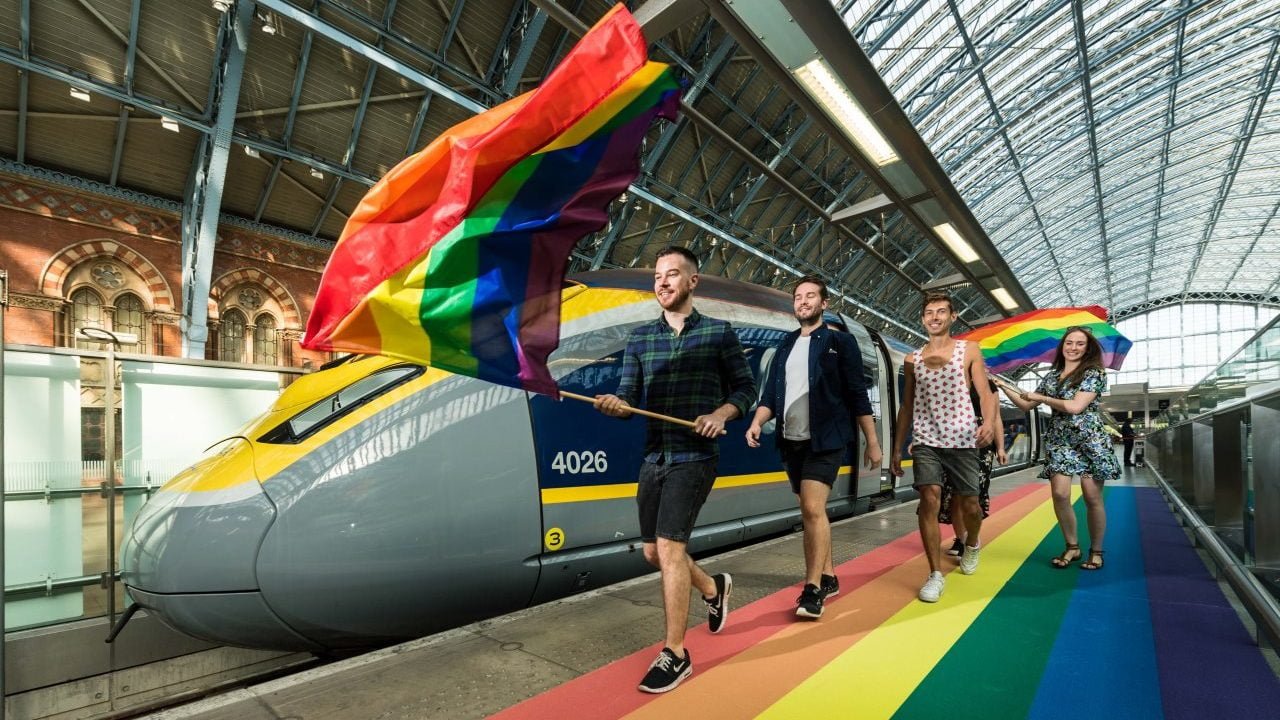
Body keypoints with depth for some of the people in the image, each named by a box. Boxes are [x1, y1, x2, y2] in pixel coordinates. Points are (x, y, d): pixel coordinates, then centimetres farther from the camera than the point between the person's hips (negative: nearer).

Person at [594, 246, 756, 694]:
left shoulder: (719, 333, -1)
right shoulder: (639, 338, 9)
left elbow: (746, 388, 3)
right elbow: (631, 398, 4)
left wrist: (720, 413, -16)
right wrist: (614, 405, -19)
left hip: (695, 456, -5)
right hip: (653, 456, 5)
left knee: (669, 547, -11)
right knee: (653, 551, 14)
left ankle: (675, 654, 7)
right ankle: (713, 588, 43)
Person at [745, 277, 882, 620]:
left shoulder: (840, 342, 0)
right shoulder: (785, 345, 13)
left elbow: (858, 395, -1)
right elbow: (771, 392, 9)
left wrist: (872, 442, -1)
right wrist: (757, 422, -9)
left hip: (825, 440, -5)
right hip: (791, 441, 6)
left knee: (813, 509, -15)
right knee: (811, 512, 13)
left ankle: (813, 589, -7)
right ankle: (828, 577, 27)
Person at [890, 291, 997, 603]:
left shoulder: (970, 350, 5)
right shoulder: (912, 359, 11)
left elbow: (985, 393, -3)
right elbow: (906, 405, 13)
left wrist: (989, 420, -25)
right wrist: (897, 448, 10)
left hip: (962, 439, -1)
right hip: (925, 440, 1)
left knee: (970, 504, 7)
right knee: (929, 499, -13)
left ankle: (972, 543, 42)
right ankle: (936, 574, -5)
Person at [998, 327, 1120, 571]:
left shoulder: (1094, 373, -3)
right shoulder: (1051, 377, 11)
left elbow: (1075, 406, -15)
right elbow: (1026, 405, 13)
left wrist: (1040, 397, -6)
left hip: (1090, 441, -3)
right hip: (1059, 442, 3)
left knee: (1092, 498, 0)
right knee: (1060, 494, -8)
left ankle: (1096, 551, 16)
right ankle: (1072, 547, 8)